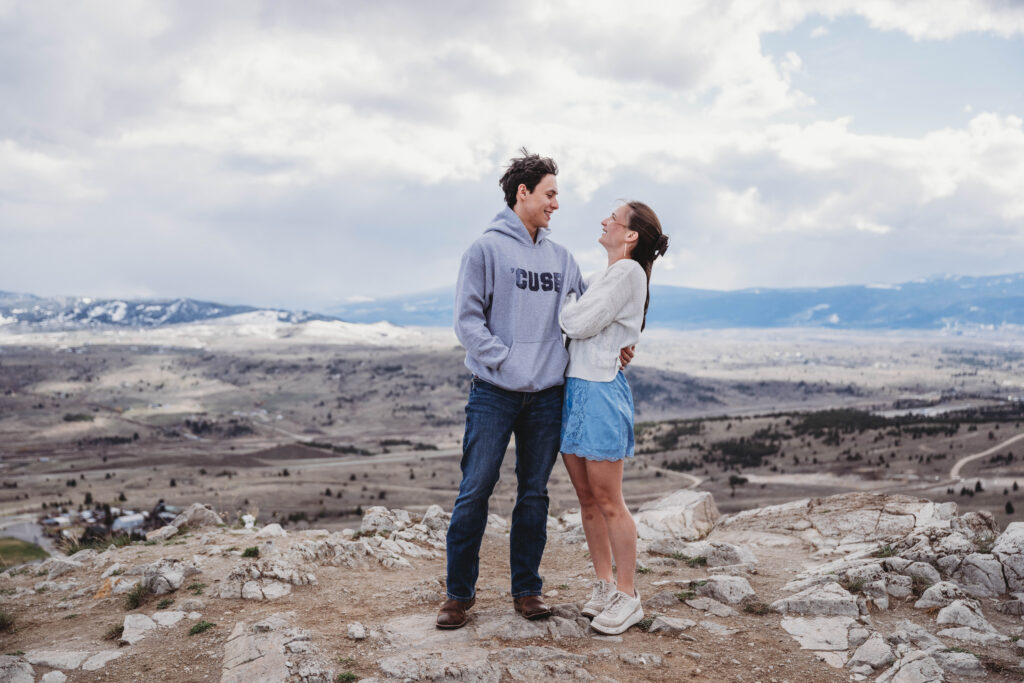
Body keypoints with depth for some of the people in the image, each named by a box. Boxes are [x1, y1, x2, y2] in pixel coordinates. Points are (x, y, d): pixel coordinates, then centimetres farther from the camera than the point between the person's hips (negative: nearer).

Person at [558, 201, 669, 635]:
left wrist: (564, 297, 3)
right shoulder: (607, 275, 19)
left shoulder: (628, 272, -10)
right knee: (586, 499, 12)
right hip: (573, 388, 9)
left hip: (600, 391, -9)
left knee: (608, 501, -3)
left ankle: (627, 596, 8)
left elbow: (578, 324, -14)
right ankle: (604, 585, 22)